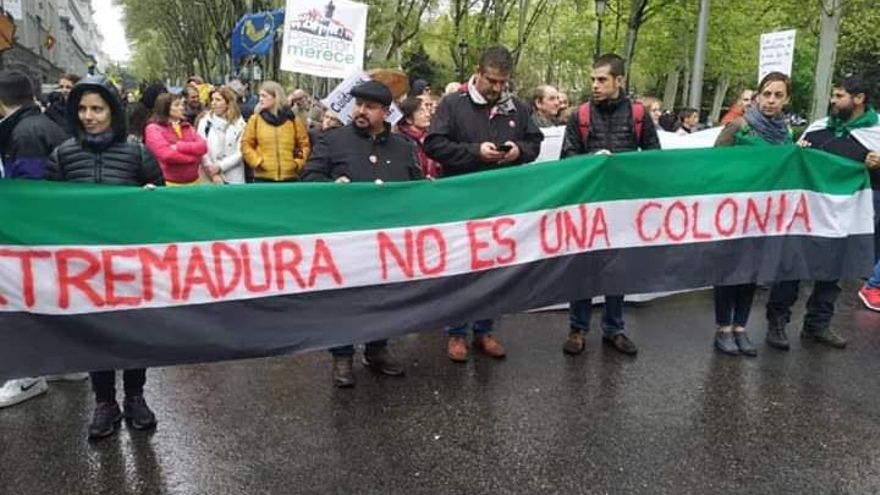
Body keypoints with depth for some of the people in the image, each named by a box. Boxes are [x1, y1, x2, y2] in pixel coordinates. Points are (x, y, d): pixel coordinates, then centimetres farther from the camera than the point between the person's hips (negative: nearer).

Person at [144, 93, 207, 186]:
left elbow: (202, 147, -1)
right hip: (170, 184, -5)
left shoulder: (187, 127, 14)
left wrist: (178, 146, -13)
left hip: (193, 182, 5)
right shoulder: (153, 129, -3)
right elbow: (167, 155, -17)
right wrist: (194, 157, -9)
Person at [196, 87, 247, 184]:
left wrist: (220, 166, -12)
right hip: (210, 178, 1)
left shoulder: (239, 123, 2)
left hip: (233, 179, -1)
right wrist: (212, 173, -10)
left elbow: (240, 152, -4)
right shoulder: (205, 122, 5)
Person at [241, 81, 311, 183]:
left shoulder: (293, 120, 5)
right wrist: (258, 162, -7)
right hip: (263, 177, 0)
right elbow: (246, 145, 5)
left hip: (289, 177, 1)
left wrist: (298, 163, -2)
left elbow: (305, 145, 10)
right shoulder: (255, 119, 5)